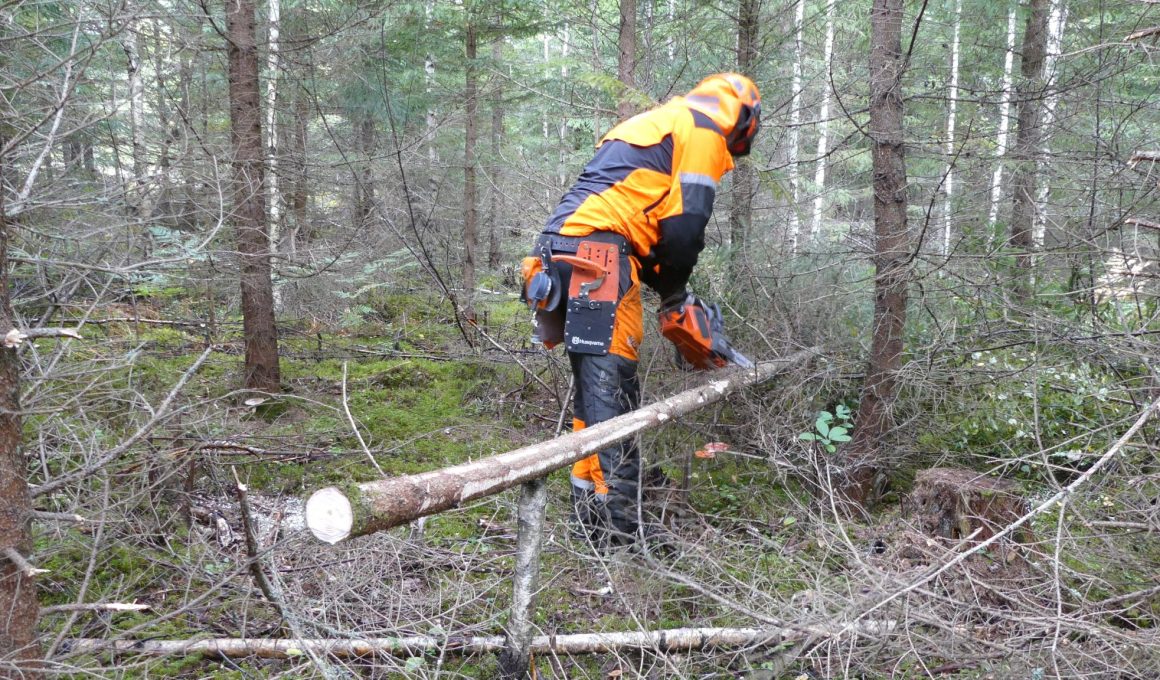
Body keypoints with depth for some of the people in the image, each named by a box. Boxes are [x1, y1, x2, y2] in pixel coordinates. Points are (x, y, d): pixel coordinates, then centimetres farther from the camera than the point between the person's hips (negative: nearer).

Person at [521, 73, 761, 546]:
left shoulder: (655, 124, 33)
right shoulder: (703, 130, 4)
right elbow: (684, 227, -5)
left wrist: (665, 287, 22)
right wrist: (676, 295, 10)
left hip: (562, 254, 9)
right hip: (596, 257, -9)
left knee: (598, 387, 11)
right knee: (610, 383, -12)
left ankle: (594, 516, 15)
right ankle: (615, 525, -12)